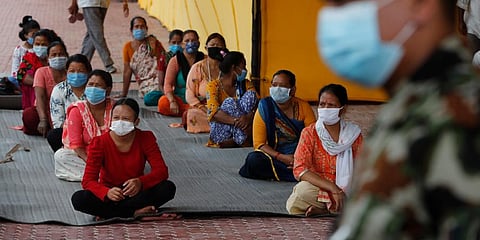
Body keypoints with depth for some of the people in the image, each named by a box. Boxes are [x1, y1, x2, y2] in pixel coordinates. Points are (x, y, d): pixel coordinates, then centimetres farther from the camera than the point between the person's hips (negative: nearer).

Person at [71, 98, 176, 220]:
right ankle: (134, 212, -26)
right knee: (78, 199, -30)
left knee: (168, 188, -27)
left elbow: (162, 171, -15)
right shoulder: (100, 143, -12)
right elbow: (88, 180, -18)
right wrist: (107, 193, -41)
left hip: (135, 194, 1)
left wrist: (141, 182, -37)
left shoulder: (146, 138, -7)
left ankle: (108, 213, -25)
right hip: (109, 194, -1)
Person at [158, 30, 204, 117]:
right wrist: (172, 102, -25)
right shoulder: (175, 60, 2)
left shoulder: (204, 60, 4)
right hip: (180, 99, 1)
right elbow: (168, 84, -8)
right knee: (163, 102, -31)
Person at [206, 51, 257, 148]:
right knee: (229, 102, -27)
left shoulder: (246, 84, 10)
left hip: (239, 131, 4)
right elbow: (214, 113, -20)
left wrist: (249, 117, -29)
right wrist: (236, 121, -34)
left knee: (250, 94, -15)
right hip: (221, 133, -4)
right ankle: (244, 140, -29)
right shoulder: (214, 85, -4)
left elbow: (257, 103, -6)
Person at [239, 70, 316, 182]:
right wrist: (282, 158, -22)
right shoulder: (264, 108, -3)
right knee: (253, 160, -32)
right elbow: (259, 143, -8)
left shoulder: (303, 107, 0)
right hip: (275, 155, 0)